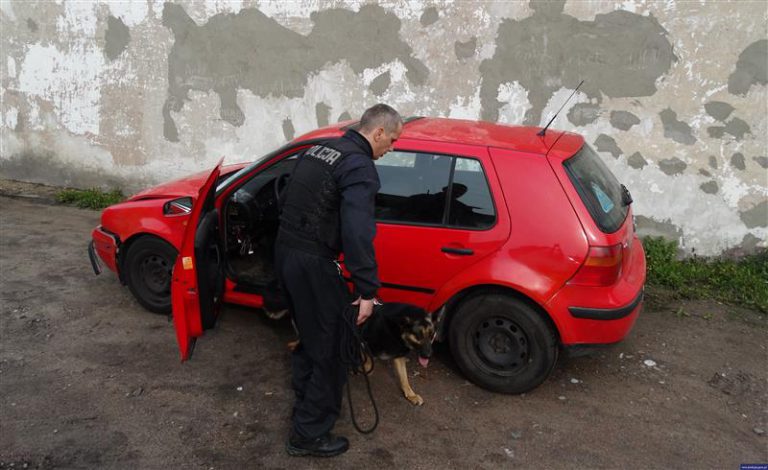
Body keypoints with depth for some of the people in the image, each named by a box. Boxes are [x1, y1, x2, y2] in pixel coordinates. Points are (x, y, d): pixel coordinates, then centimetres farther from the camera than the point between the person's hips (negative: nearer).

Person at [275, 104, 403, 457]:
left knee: (308, 332, 25)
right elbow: (358, 234, -24)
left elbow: (287, 202, 18)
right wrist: (367, 291, -20)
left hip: (284, 252, 9)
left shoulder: (318, 150, 12)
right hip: (313, 264, -9)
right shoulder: (360, 167, -15)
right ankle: (309, 434, 15)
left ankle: (305, 402, 42)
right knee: (331, 347, 4)